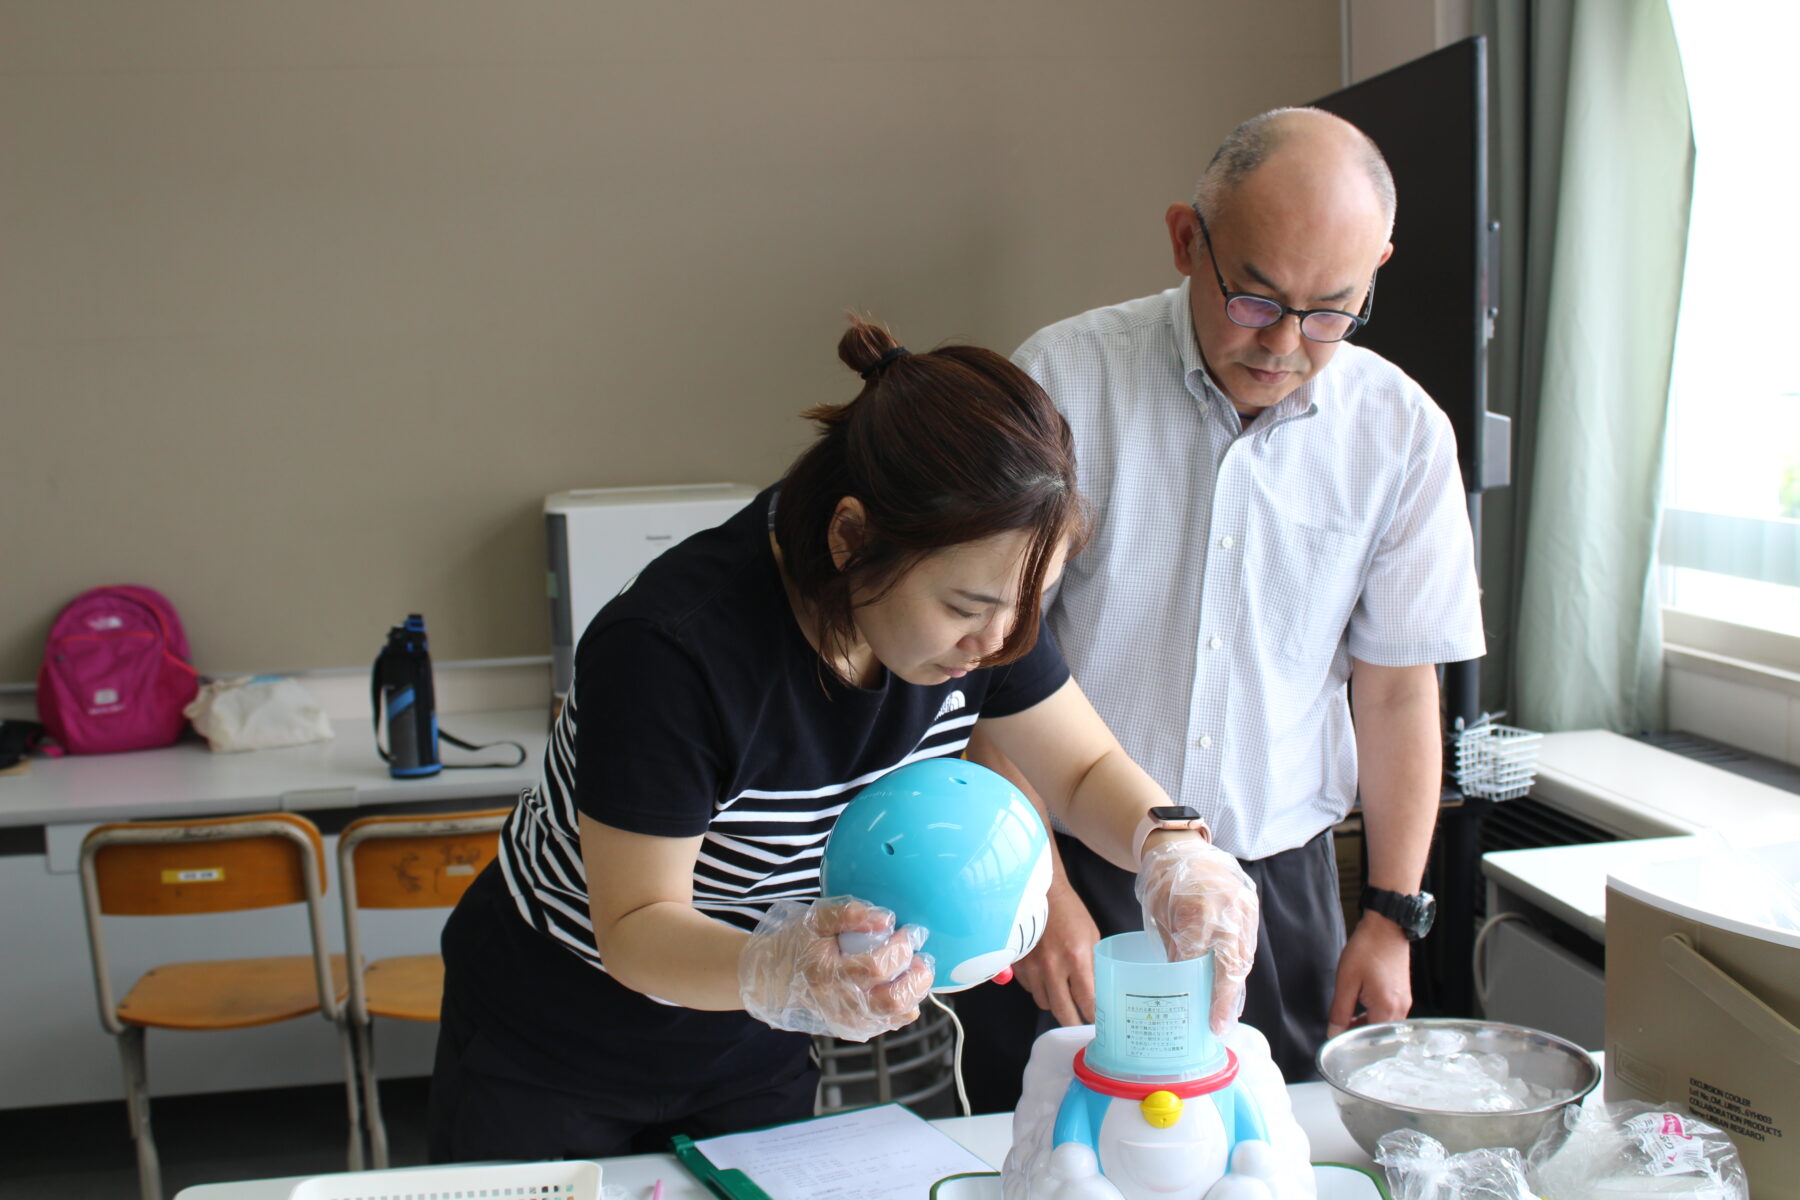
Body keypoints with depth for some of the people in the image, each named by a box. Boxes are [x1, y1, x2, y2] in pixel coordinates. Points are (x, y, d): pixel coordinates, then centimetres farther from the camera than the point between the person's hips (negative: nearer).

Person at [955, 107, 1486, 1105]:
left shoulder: (1402, 433, -1)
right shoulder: (1065, 378, -9)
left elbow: (1397, 692, 6)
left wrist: (1393, 916, 5)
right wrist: (1039, 884, -10)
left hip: (1277, 884, 2)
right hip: (1070, 870, -2)